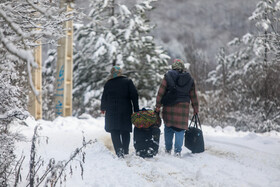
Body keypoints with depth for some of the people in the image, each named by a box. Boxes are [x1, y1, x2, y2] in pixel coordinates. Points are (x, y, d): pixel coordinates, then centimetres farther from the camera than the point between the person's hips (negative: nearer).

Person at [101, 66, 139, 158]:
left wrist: (103, 108, 28)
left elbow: (104, 98, 10)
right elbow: (134, 95, -5)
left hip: (111, 111, -1)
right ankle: (126, 151, 12)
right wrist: (136, 110, -2)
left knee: (115, 132, -1)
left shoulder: (108, 84, 3)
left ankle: (119, 149, -22)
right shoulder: (128, 82, 2)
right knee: (125, 131, 13)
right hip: (126, 111, 1)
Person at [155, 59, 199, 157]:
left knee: (168, 128, 13)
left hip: (169, 108, 0)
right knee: (180, 129, 3)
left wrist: (158, 106, 1)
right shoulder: (189, 79, 6)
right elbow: (193, 96, 9)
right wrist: (196, 109, 17)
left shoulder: (168, 76, -1)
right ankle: (177, 151, -5)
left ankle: (168, 149, 20)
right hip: (183, 108, 1)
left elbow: (161, 92, -3)